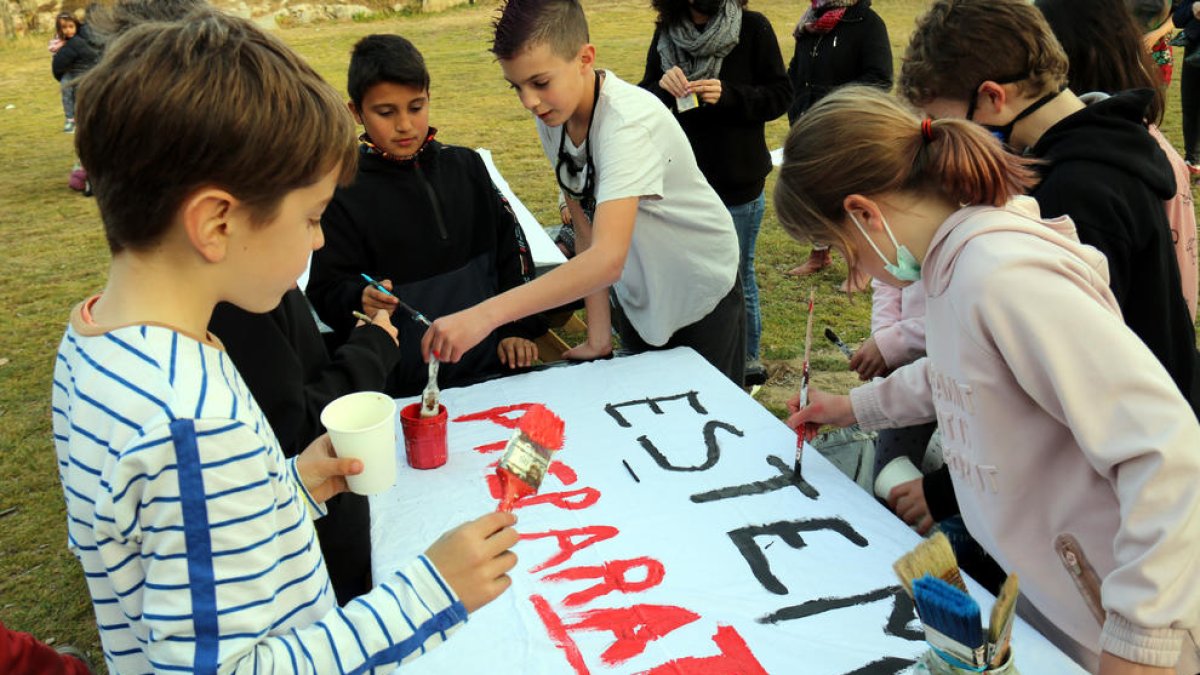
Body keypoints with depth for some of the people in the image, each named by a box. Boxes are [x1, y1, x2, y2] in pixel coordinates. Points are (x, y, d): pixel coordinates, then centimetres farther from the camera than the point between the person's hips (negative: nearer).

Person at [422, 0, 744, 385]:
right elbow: (587, 230, -5)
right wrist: (598, 335, -7)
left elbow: (608, 259, -45)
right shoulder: (552, 117, -11)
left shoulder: (628, 122, -33)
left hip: (702, 296, -6)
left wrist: (485, 315, -52)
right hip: (638, 301, 6)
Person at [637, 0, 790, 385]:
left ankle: (748, 362, 26)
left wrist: (729, 95, -24)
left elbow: (781, 96, -8)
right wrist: (662, 87, -18)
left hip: (738, 184, -3)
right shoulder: (666, 32, 2)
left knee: (737, 277, 10)